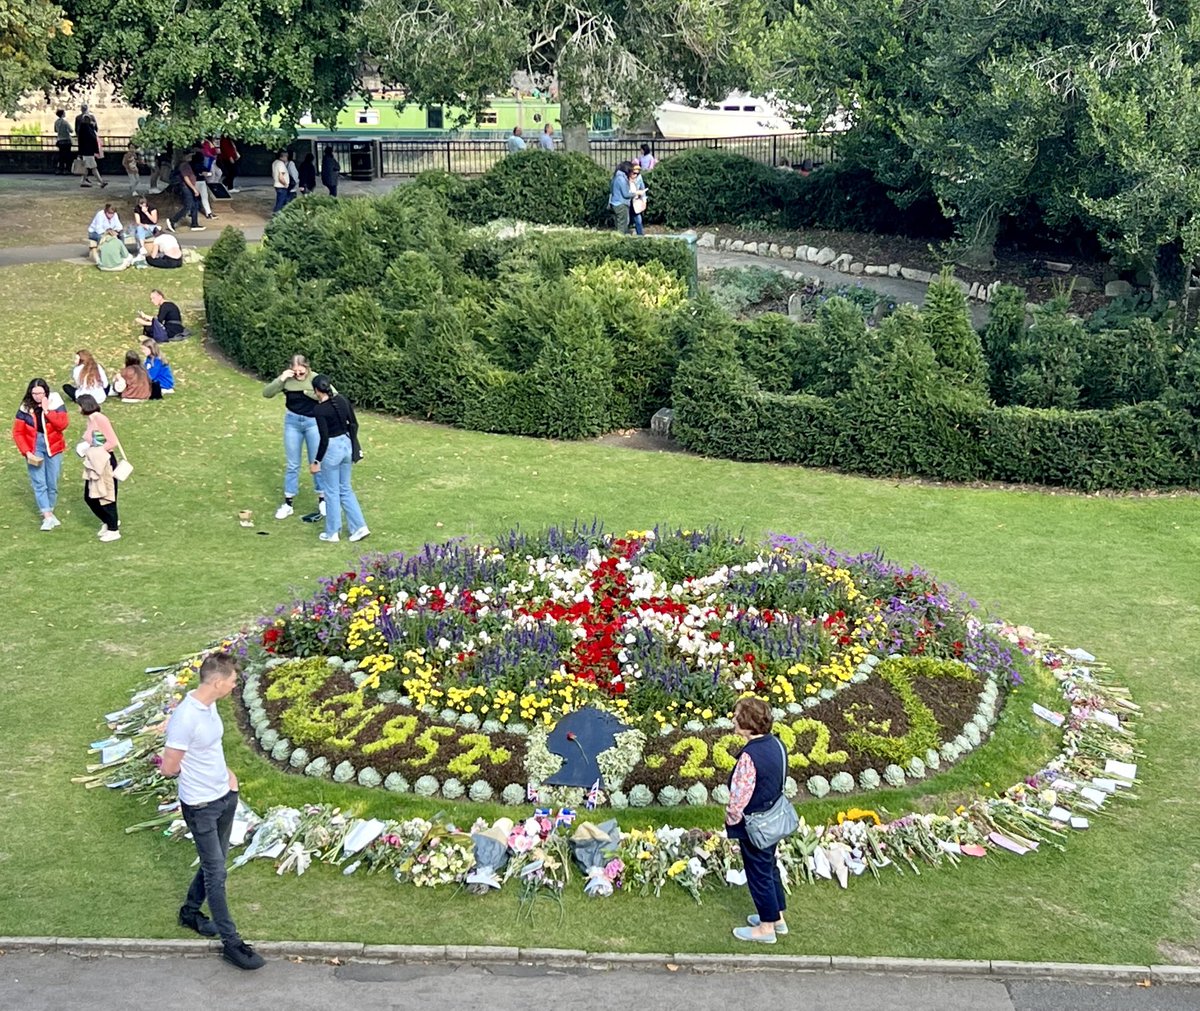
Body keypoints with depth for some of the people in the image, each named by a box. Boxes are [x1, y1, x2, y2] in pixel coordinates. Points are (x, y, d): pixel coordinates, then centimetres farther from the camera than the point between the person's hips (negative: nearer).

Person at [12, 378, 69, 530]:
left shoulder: (55, 403, -6)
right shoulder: (25, 408, -5)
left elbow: (63, 424, -19)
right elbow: (18, 432, -2)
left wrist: (47, 410, -22)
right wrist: (27, 452, -11)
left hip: (53, 448, 0)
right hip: (34, 449, 0)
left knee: (52, 483, 5)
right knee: (39, 483, -7)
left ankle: (48, 511, 21)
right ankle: (48, 516, -8)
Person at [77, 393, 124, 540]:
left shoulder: (100, 419, -16)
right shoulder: (90, 420, 9)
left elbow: (113, 442, -20)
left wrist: (96, 451, -15)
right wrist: (85, 449, 3)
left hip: (105, 463, -9)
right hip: (94, 464, 9)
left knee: (106, 497, 0)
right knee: (89, 497, 13)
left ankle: (114, 530, 13)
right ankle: (110, 522, 31)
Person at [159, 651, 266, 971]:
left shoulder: (209, 705, 0)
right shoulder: (185, 717, -29)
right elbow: (169, 768, -23)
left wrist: (225, 772, 4)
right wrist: (192, 771, -4)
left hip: (224, 797, 9)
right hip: (201, 806, -9)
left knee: (214, 863, 22)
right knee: (216, 873, 0)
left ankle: (190, 911, 44)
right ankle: (231, 943, 8)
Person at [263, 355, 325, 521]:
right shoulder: (287, 379, -8)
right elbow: (267, 393, -9)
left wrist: (308, 391, -25)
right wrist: (280, 379, -23)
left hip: (313, 422, -2)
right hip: (292, 422, 2)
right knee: (292, 464, 8)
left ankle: (322, 500, 21)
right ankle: (288, 504, 16)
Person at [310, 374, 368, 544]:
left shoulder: (320, 410, -20)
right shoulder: (342, 400, -1)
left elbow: (324, 439, -21)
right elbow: (354, 424, 6)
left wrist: (317, 461, -11)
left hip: (332, 449, -7)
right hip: (346, 445, 7)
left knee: (332, 491, 8)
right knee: (345, 489, 18)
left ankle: (332, 532, 18)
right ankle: (359, 527, 14)